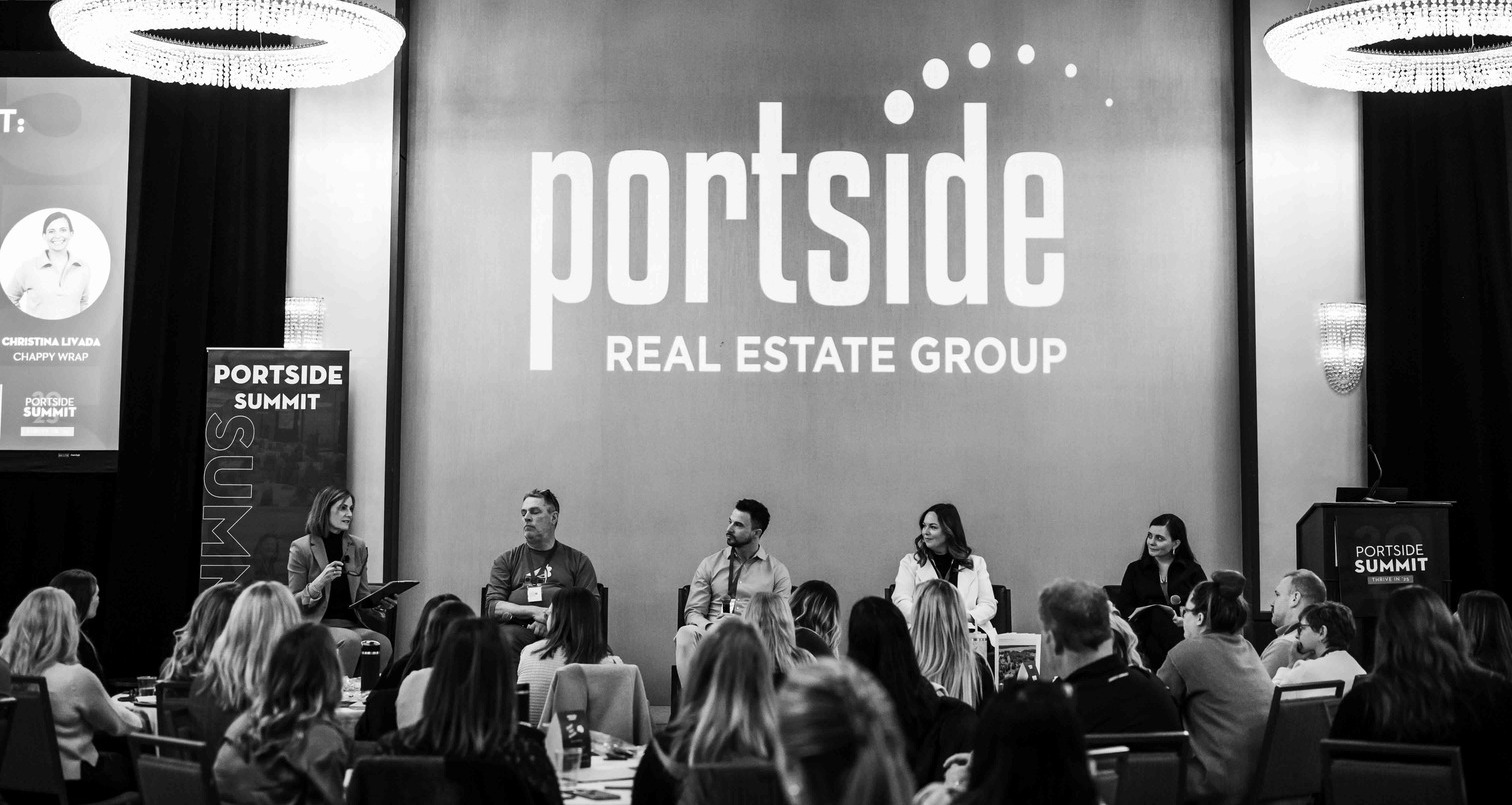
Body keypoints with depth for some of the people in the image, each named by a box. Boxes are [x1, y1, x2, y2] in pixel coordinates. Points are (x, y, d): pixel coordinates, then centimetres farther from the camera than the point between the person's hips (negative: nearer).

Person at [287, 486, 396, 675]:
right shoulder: (301, 548, -1)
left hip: (352, 624, 4)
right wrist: (318, 583, -19)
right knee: (350, 640, -35)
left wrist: (380, 602, -5)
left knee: (383, 643, -27)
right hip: (317, 624, -4)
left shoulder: (358, 547, 12)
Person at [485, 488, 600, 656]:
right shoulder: (507, 560, 22)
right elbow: (492, 607, 9)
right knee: (503, 639, -36)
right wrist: (534, 611, -8)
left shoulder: (578, 560, 20)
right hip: (518, 628, 1)